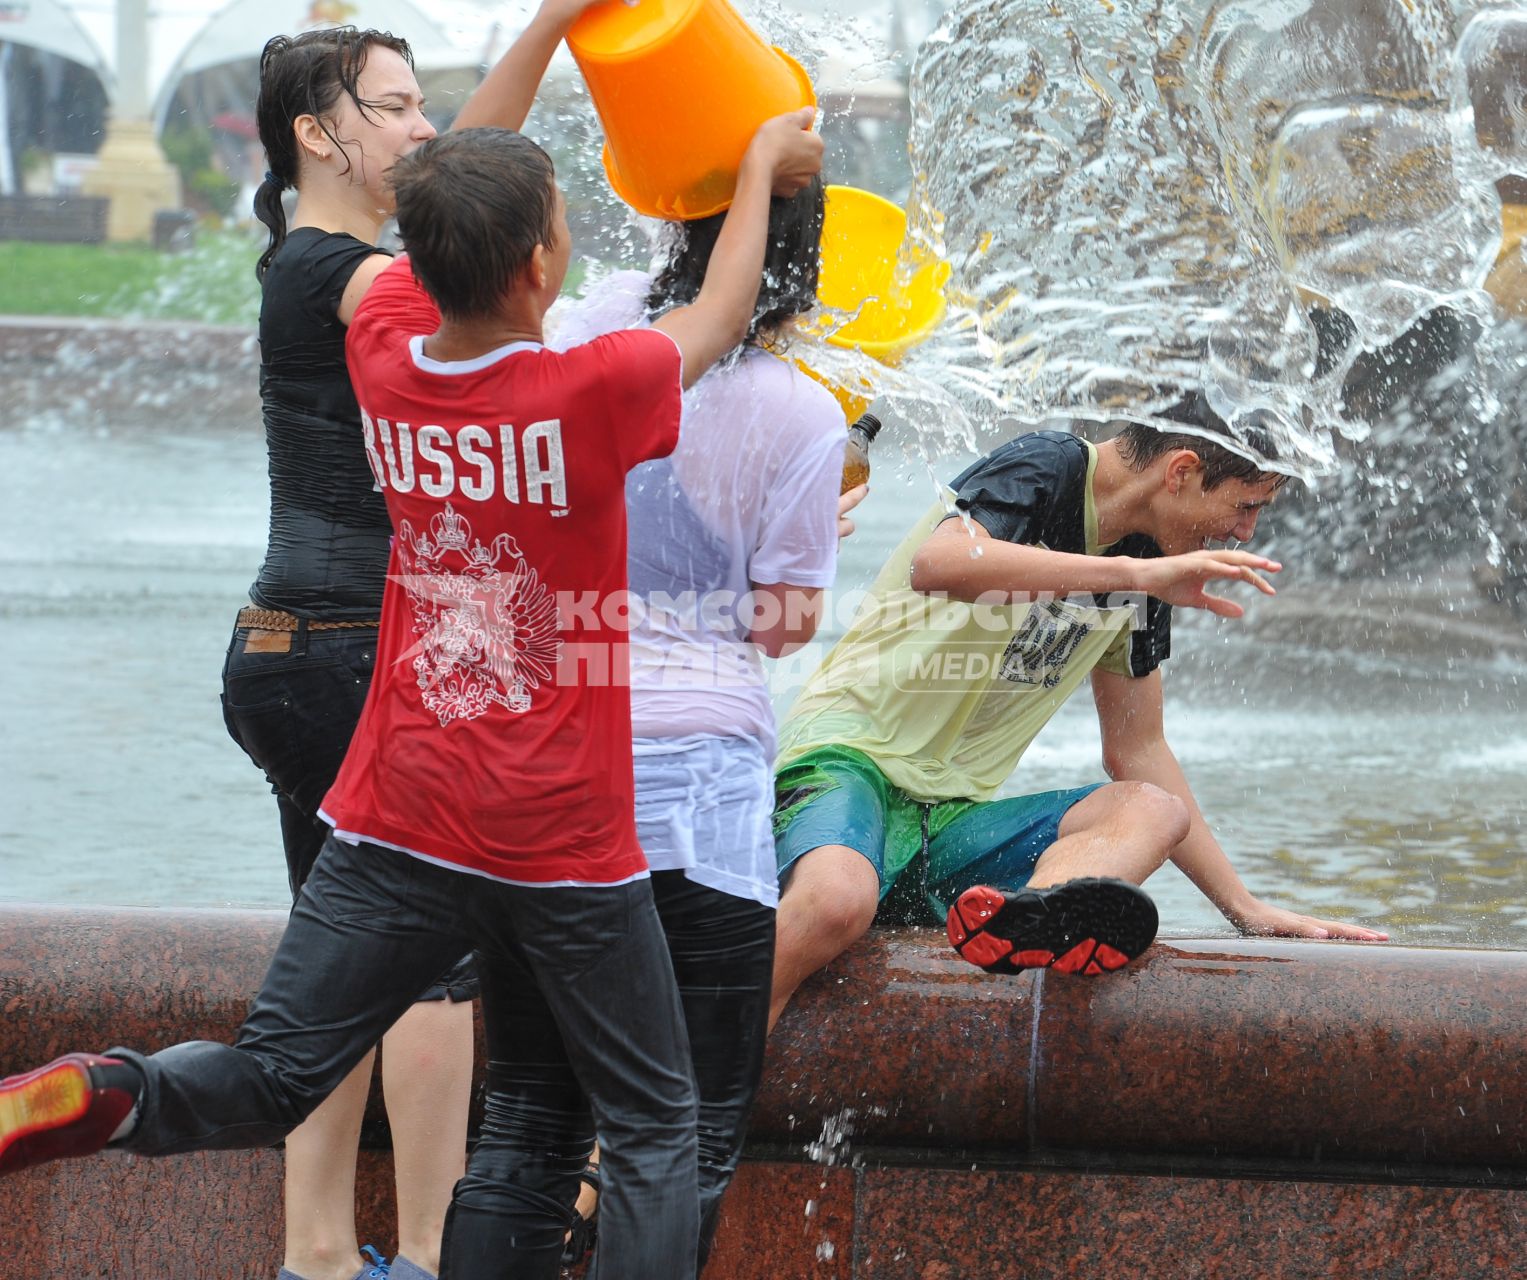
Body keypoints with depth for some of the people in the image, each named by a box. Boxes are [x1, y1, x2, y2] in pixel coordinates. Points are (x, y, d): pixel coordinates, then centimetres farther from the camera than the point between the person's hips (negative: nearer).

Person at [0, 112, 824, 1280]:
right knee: (651, 1129, 10)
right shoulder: (593, 393, -17)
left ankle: (104, 1096, -22)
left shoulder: (384, 363, -4)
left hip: (398, 827, 4)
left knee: (271, 1083, 7)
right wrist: (763, 165, 21)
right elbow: (721, 317, 4)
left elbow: (439, 230, 16)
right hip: (567, 840, -4)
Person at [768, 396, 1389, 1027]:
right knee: (836, 903, -42)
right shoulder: (1045, 468, -9)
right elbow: (937, 564, -32)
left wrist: (1249, 910, 16)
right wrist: (1137, 574, -32)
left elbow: (1135, 750, 22)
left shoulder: (1146, 564, 14)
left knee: (1155, 810, -21)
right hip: (846, 761, -7)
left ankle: (1027, 915, -52)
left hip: (952, 821, 8)